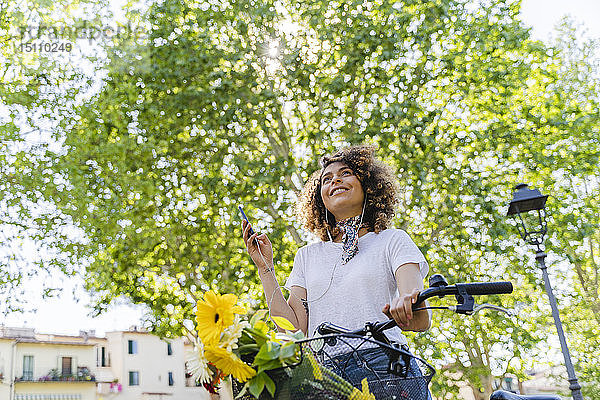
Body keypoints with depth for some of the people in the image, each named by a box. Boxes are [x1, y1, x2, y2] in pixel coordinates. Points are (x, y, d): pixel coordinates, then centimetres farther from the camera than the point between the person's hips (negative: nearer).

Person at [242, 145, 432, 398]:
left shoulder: (392, 240, 12)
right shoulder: (308, 256, 23)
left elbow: (421, 320, -3)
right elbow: (294, 330, 10)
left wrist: (405, 304, -28)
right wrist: (265, 268, 10)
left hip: (381, 361, -2)